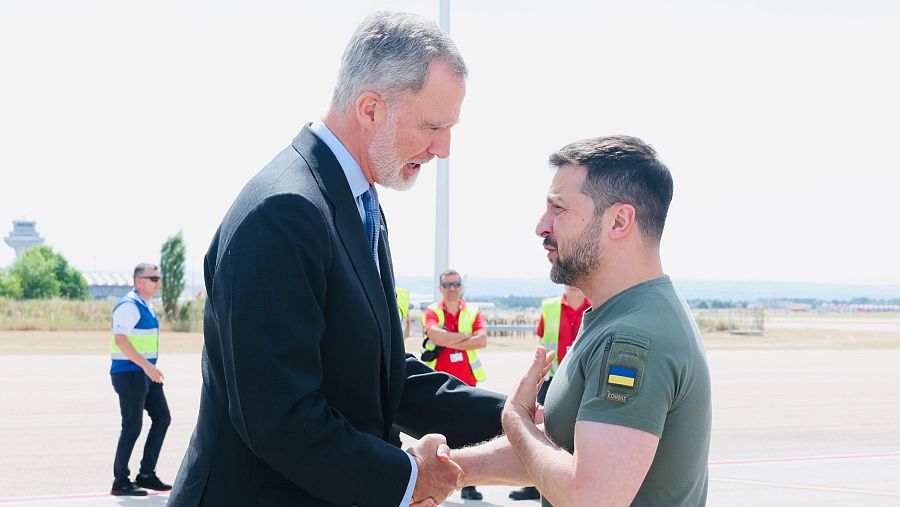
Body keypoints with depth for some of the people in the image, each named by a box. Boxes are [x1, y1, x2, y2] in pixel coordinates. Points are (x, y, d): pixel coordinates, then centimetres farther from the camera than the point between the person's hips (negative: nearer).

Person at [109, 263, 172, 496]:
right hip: (129, 373, -10)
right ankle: (120, 482, 3)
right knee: (132, 427, -6)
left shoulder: (148, 306, 15)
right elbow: (121, 339, -25)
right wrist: (146, 365, -29)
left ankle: (146, 474, 18)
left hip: (146, 373, 10)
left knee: (162, 418, 10)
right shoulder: (129, 306, -15)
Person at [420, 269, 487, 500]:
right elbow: (436, 335, -18)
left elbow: (482, 340, -7)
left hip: (466, 381, 2)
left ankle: (468, 485, 5)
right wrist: (466, 336, -10)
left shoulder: (472, 312, 10)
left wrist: (448, 342, -11)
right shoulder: (432, 312, 3)